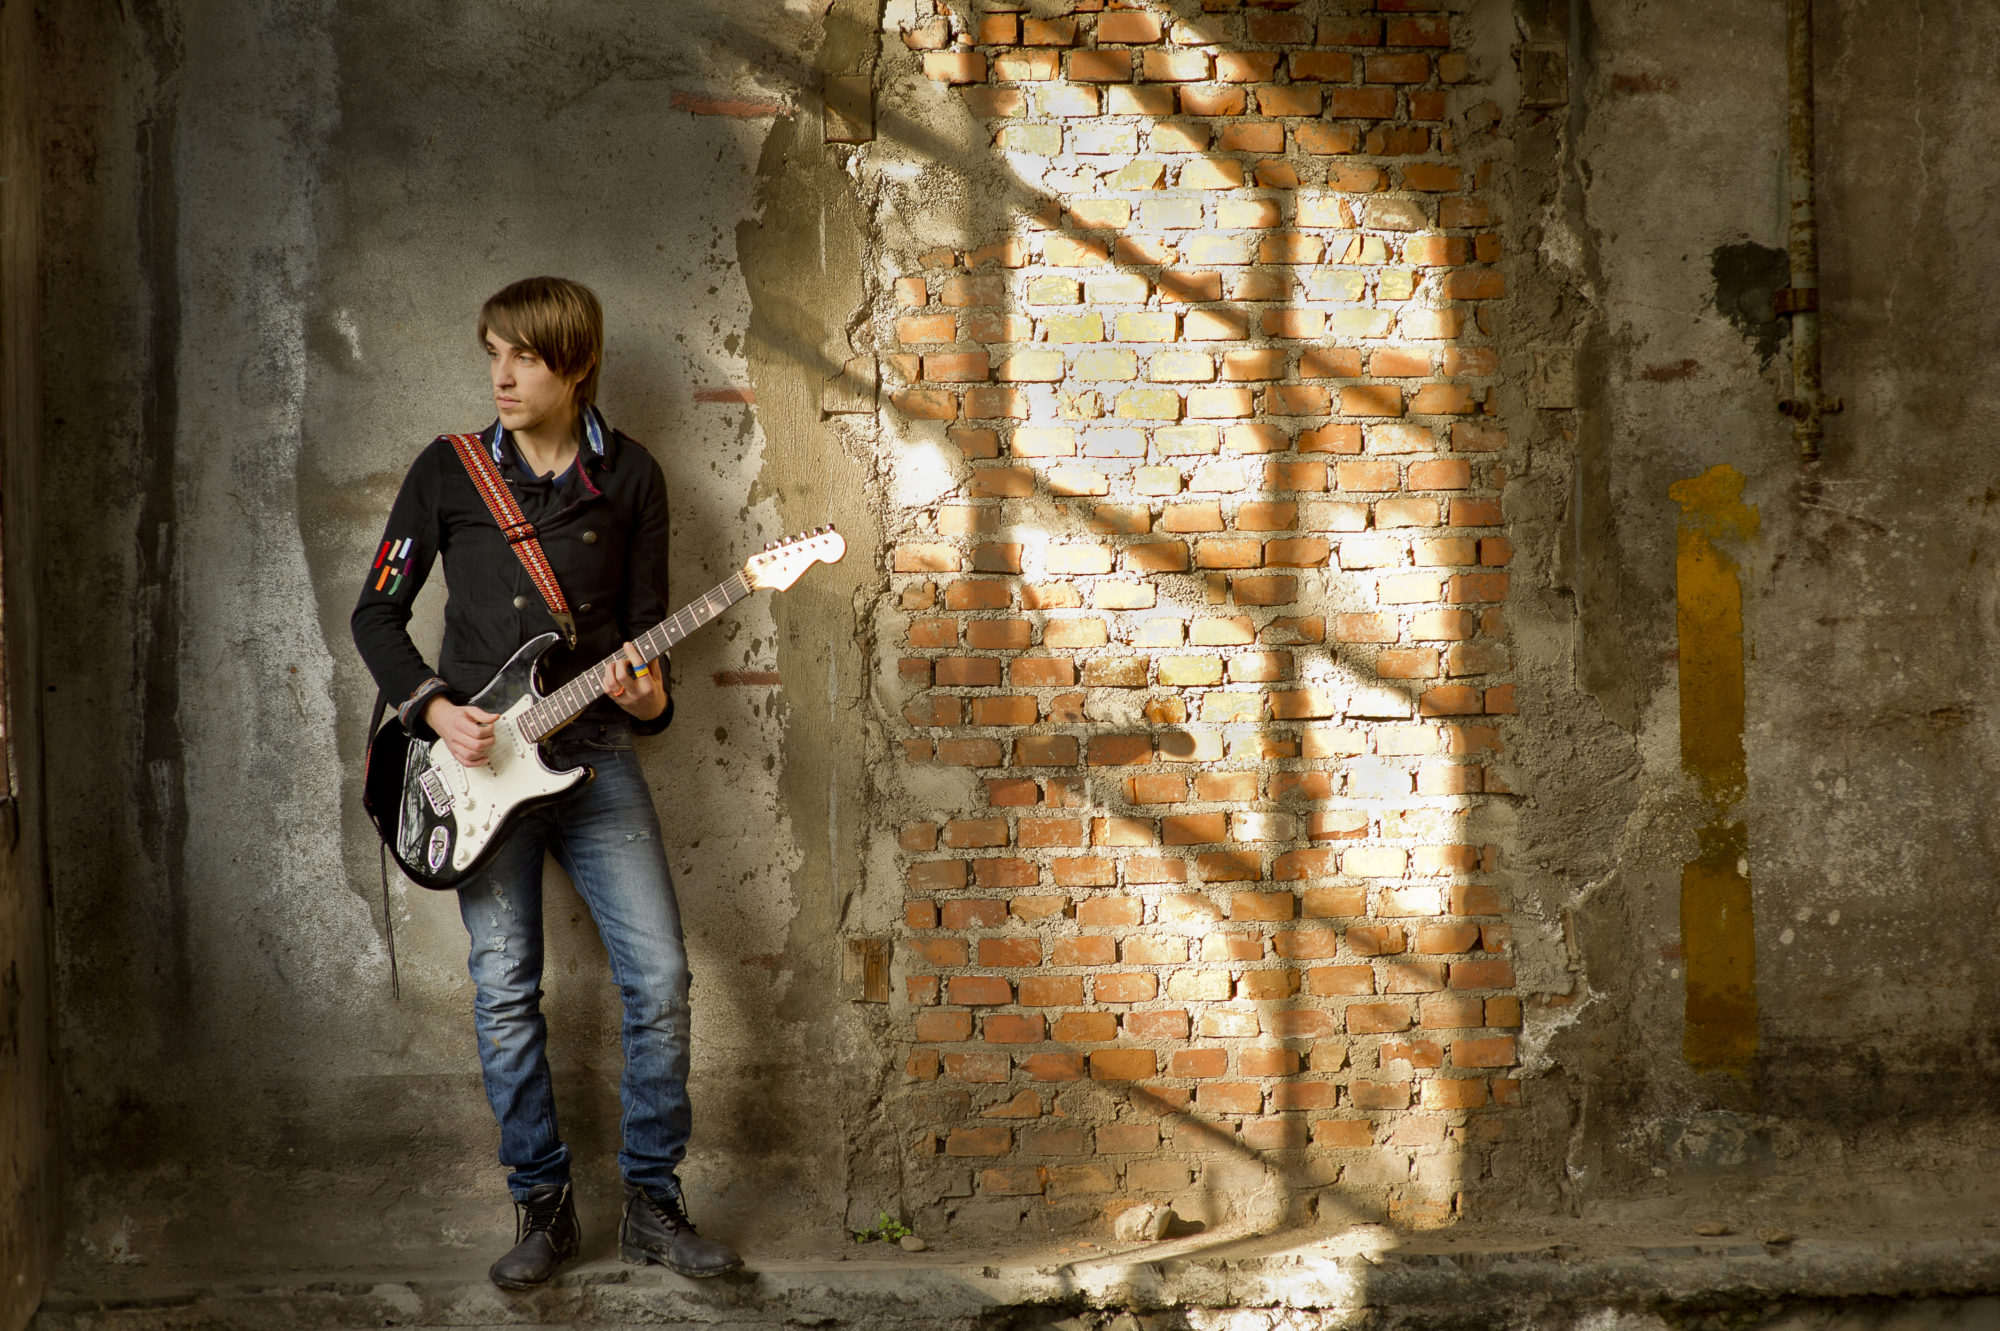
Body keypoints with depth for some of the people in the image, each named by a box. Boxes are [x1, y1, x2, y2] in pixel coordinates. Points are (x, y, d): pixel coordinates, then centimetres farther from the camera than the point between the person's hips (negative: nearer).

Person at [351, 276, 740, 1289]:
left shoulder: (630, 479, 4)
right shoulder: (448, 471, 2)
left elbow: (645, 625, 8)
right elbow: (376, 612, 6)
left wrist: (647, 699, -14)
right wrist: (434, 710, -8)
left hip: (594, 755, 1)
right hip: (478, 756, 0)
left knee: (659, 979, -6)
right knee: (505, 995, 1)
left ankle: (652, 1202, 8)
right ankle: (542, 1206, 14)